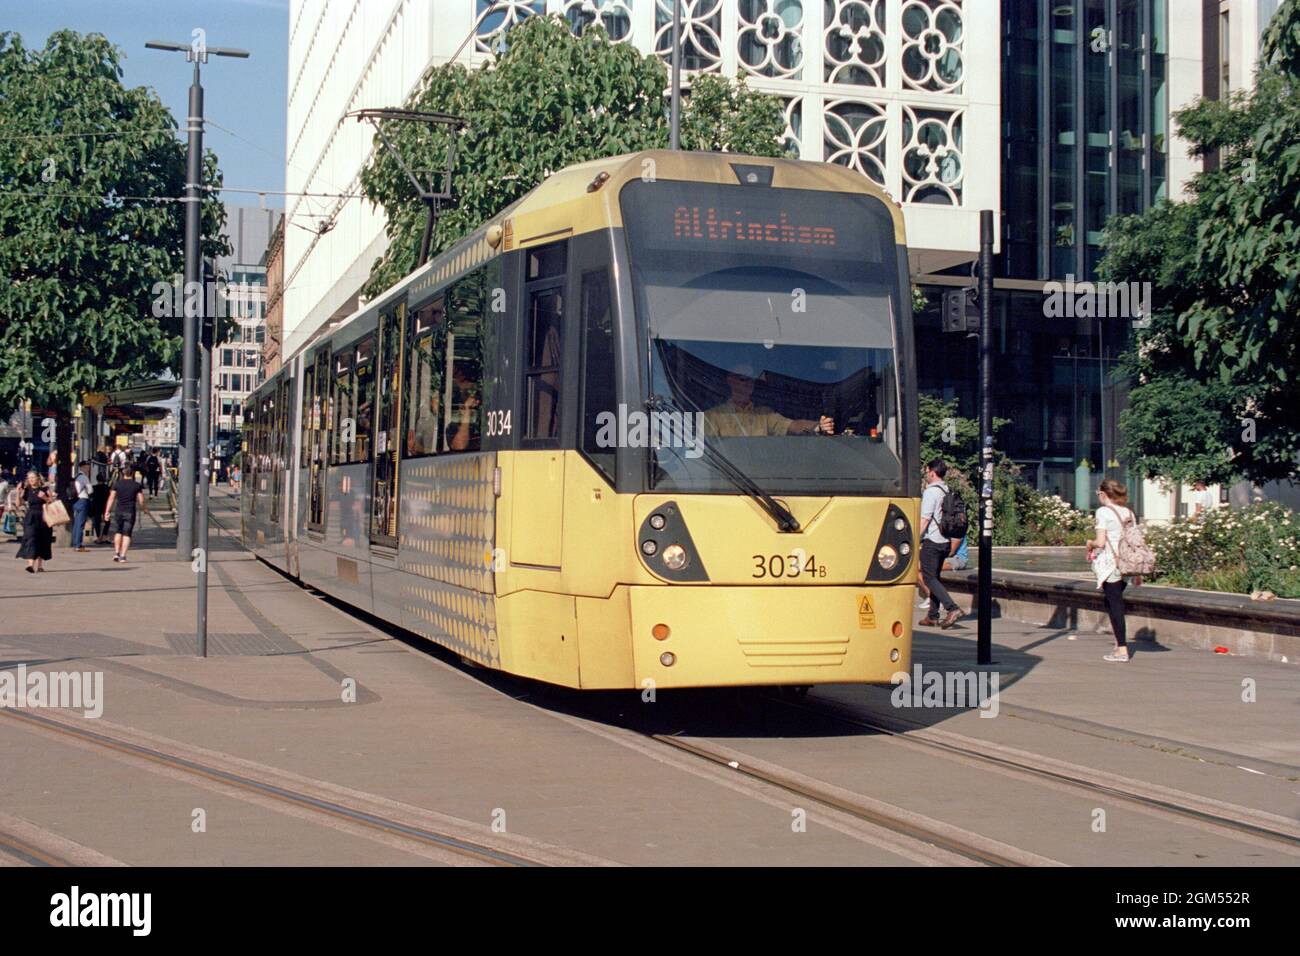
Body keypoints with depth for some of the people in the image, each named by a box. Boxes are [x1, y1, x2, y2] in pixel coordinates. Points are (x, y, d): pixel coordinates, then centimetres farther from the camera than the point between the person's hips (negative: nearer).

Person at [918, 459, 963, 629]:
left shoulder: (930, 492, -13)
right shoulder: (947, 492, 12)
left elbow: (925, 519, -18)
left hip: (932, 541, -8)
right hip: (945, 541, 8)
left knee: (929, 578, -7)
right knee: (935, 577, 15)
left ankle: (953, 608, -22)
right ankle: (933, 616, 16)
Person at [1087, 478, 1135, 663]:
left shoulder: (1103, 512, -9)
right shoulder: (1128, 512, 10)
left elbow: (1100, 542, -17)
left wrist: (1090, 544, 6)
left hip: (1110, 563, -7)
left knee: (1114, 604, -2)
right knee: (1115, 602, 19)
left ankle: (1122, 650, -2)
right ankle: (1120, 642, 19)